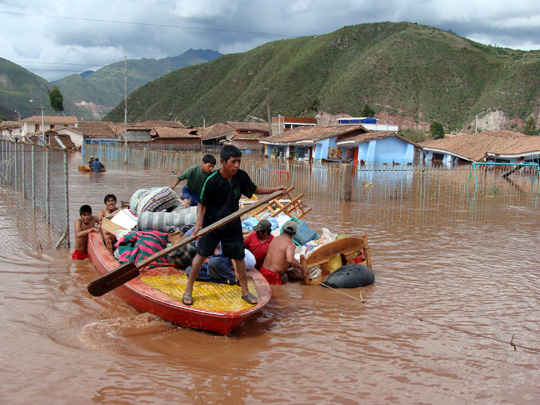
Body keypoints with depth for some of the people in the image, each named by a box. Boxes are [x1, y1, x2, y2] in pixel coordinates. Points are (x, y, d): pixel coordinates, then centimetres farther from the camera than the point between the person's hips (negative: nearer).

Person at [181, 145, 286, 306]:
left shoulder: (241, 176, -10)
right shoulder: (212, 180, -21)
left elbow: (255, 189, 9)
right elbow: (202, 203, -13)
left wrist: (275, 189, -2)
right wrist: (199, 223, -26)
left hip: (233, 226, 4)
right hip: (211, 225, -3)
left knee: (239, 257, 8)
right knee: (201, 255, -1)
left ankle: (245, 291, 22)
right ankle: (188, 290, 14)